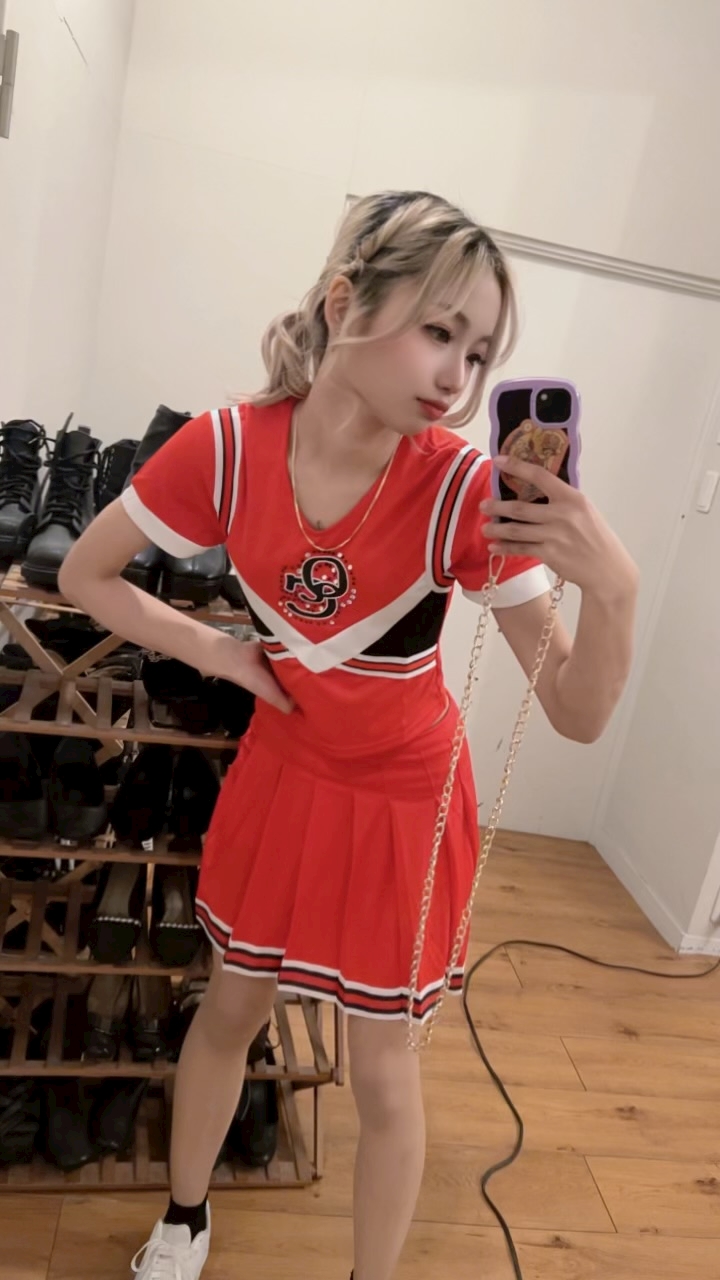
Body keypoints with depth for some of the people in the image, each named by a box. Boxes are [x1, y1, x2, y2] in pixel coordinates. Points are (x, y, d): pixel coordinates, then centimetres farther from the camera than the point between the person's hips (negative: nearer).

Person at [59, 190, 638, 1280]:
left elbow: (578, 716, -23)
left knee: (382, 1068, 12)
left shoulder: (466, 486, -24)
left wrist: (612, 587, -41)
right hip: (279, 773, 3)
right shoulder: (230, 445, -19)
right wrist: (213, 651, -13)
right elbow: (85, 574, -4)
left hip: (402, 799, -2)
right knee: (229, 1010, 22)